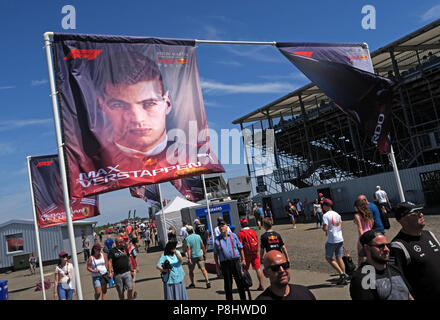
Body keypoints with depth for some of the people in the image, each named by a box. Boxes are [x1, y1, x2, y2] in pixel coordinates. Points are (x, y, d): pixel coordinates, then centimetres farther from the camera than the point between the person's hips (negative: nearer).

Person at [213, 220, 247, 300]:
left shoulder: (233, 236, 5)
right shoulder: (217, 240, 4)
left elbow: (240, 248, 8)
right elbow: (215, 254, 7)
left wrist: (243, 259, 4)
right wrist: (217, 265, 3)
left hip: (235, 261, 0)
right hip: (224, 263, 0)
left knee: (239, 281, 7)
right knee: (227, 284, 6)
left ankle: (243, 298, 20)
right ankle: (229, 298, 18)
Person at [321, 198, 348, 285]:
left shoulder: (325, 215, -13)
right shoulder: (337, 214, 10)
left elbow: (325, 228, -22)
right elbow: (340, 227, 16)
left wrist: (322, 228, 1)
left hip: (331, 240, -7)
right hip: (340, 239, 7)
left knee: (328, 258, 7)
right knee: (339, 258, 11)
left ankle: (342, 274, -2)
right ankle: (344, 279, 13)